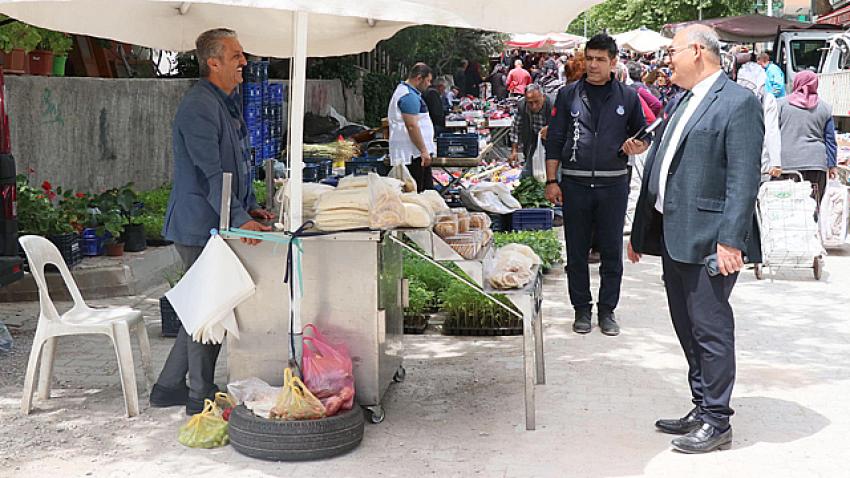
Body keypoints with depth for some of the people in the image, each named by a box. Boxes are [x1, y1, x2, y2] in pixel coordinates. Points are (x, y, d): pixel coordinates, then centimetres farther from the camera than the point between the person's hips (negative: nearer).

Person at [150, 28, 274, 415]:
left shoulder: (227, 103, 17)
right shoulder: (199, 107, -17)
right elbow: (211, 173, -25)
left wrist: (250, 207, 14)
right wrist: (240, 220, -30)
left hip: (214, 226, 10)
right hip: (200, 227, -10)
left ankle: (168, 387, 25)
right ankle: (201, 396, 11)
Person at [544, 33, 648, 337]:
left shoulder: (627, 97, 6)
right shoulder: (568, 95, 5)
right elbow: (554, 141, 5)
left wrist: (638, 147, -9)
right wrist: (551, 181, -1)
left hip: (613, 184, 0)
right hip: (575, 184, 0)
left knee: (612, 251, 5)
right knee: (576, 251, 6)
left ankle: (607, 310, 17)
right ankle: (582, 309, 18)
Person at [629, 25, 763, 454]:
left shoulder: (738, 103, -10)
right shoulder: (681, 102, 17)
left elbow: (744, 179, -17)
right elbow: (656, 166, 19)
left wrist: (730, 240, -22)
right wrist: (640, 230, 19)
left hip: (708, 240, -9)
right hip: (673, 236, 9)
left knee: (710, 329, -2)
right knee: (687, 329, 15)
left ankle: (716, 422, 8)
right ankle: (702, 408, 27)